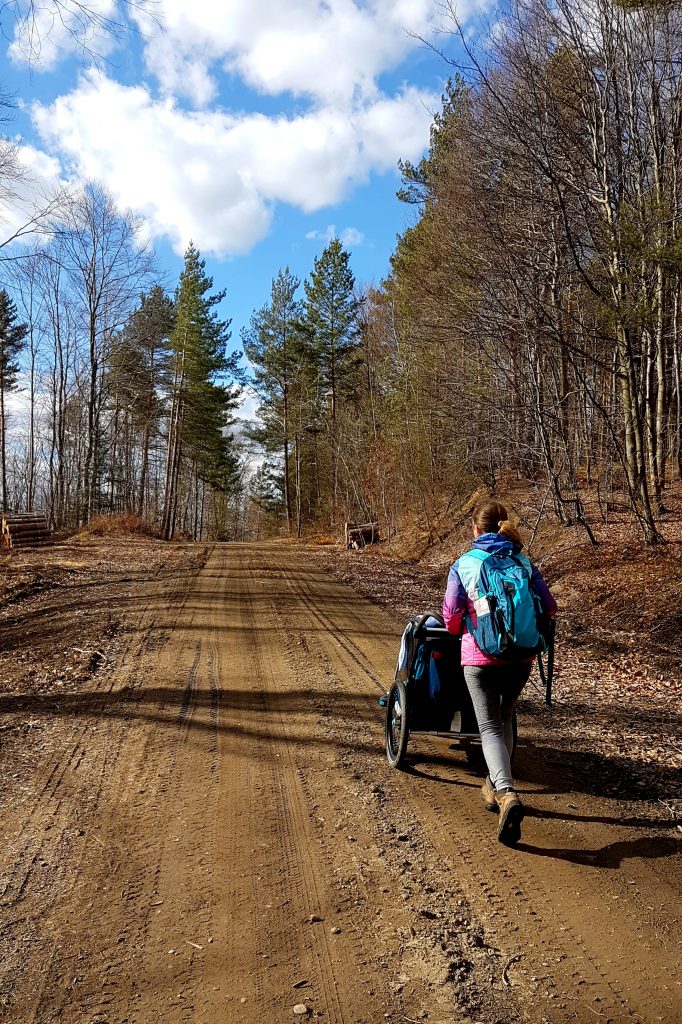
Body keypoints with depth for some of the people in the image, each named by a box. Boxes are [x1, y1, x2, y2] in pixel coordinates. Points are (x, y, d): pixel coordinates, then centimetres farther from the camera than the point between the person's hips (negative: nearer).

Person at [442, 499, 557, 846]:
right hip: (521, 657, 4)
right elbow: (549, 606, 4)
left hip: (479, 657, -3)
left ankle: (507, 794, -23)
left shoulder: (463, 565, -2)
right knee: (504, 719, 24)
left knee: (490, 728, -1)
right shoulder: (524, 563, 5)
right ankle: (494, 786, 32)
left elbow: (451, 613, -3)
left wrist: (459, 635, 19)